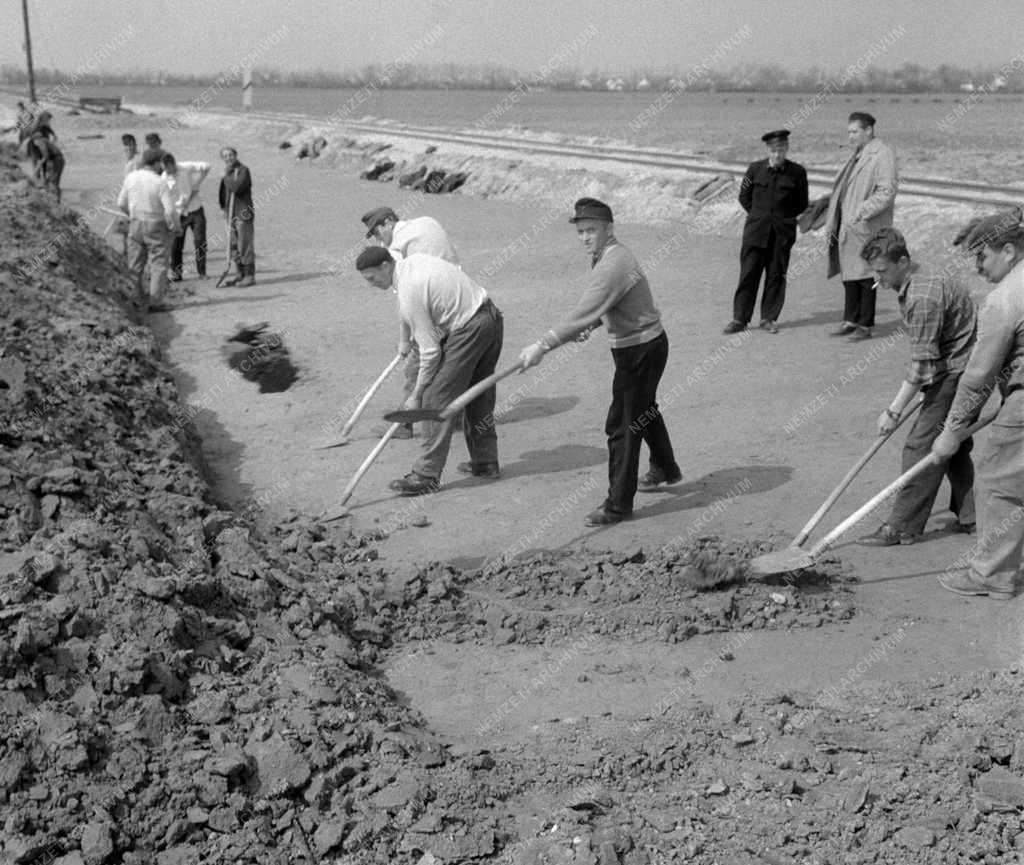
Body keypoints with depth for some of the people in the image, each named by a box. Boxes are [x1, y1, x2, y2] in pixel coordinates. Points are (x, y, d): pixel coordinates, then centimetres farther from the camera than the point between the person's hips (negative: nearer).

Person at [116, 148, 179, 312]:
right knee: (158, 265, 4)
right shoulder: (159, 182, -16)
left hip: (135, 225, 4)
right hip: (155, 226, -4)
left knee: (135, 265, 15)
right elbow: (169, 210, -19)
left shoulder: (130, 178, -2)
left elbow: (121, 203, 5)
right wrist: (175, 226, -1)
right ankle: (155, 303, 3)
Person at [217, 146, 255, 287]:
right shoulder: (228, 172, 16)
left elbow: (236, 187, -24)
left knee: (245, 246, -7)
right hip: (231, 215, 9)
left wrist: (226, 175, -11)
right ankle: (241, 275, 19)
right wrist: (224, 208, 15)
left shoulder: (243, 170, -9)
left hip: (243, 214, -9)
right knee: (234, 248, 11)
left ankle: (250, 276, -2)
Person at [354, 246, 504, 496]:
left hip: (468, 330, -10)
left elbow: (430, 351, -16)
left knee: (437, 398, -5)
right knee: (479, 395, 19)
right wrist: (409, 341, 24)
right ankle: (486, 463, 30)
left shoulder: (409, 293, -19)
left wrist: (416, 395, -7)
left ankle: (427, 475, -4)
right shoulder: (414, 260, 7)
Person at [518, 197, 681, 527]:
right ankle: (664, 469, 50)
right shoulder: (608, 257, 5)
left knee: (622, 425, -5)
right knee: (644, 410, 28)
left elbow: (583, 314, -35)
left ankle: (618, 505, 4)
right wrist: (591, 324, 6)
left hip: (641, 351, -10)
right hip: (645, 344, 10)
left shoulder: (613, 266, -27)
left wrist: (543, 345, -37)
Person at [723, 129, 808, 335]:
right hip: (756, 230, 0)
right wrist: (758, 215, 9)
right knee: (748, 274, -1)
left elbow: (802, 204, 8)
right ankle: (740, 319, 5)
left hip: (782, 232, 0)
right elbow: (744, 197, 13)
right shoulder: (755, 169, 1)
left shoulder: (797, 172, -1)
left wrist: (784, 218, 4)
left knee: (776, 275, 4)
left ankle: (769, 318, 13)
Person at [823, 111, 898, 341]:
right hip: (847, 228, 8)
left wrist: (861, 213, -23)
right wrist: (831, 223, 15)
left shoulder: (882, 154, -9)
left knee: (865, 277, -2)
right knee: (848, 275, 12)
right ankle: (850, 321, 22)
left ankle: (865, 326, 5)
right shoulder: (857, 155, 19)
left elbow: (887, 192, -16)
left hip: (866, 228, -8)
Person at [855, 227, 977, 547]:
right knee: (955, 447, 18)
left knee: (922, 447, -7)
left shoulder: (923, 298, -25)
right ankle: (969, 517, 28)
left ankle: (903, 527, -1)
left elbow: (922, 363, -25)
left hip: (954, 377, -10)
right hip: (962, 372, 10)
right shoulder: (923, 280, 8)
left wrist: (894, 410, -21)